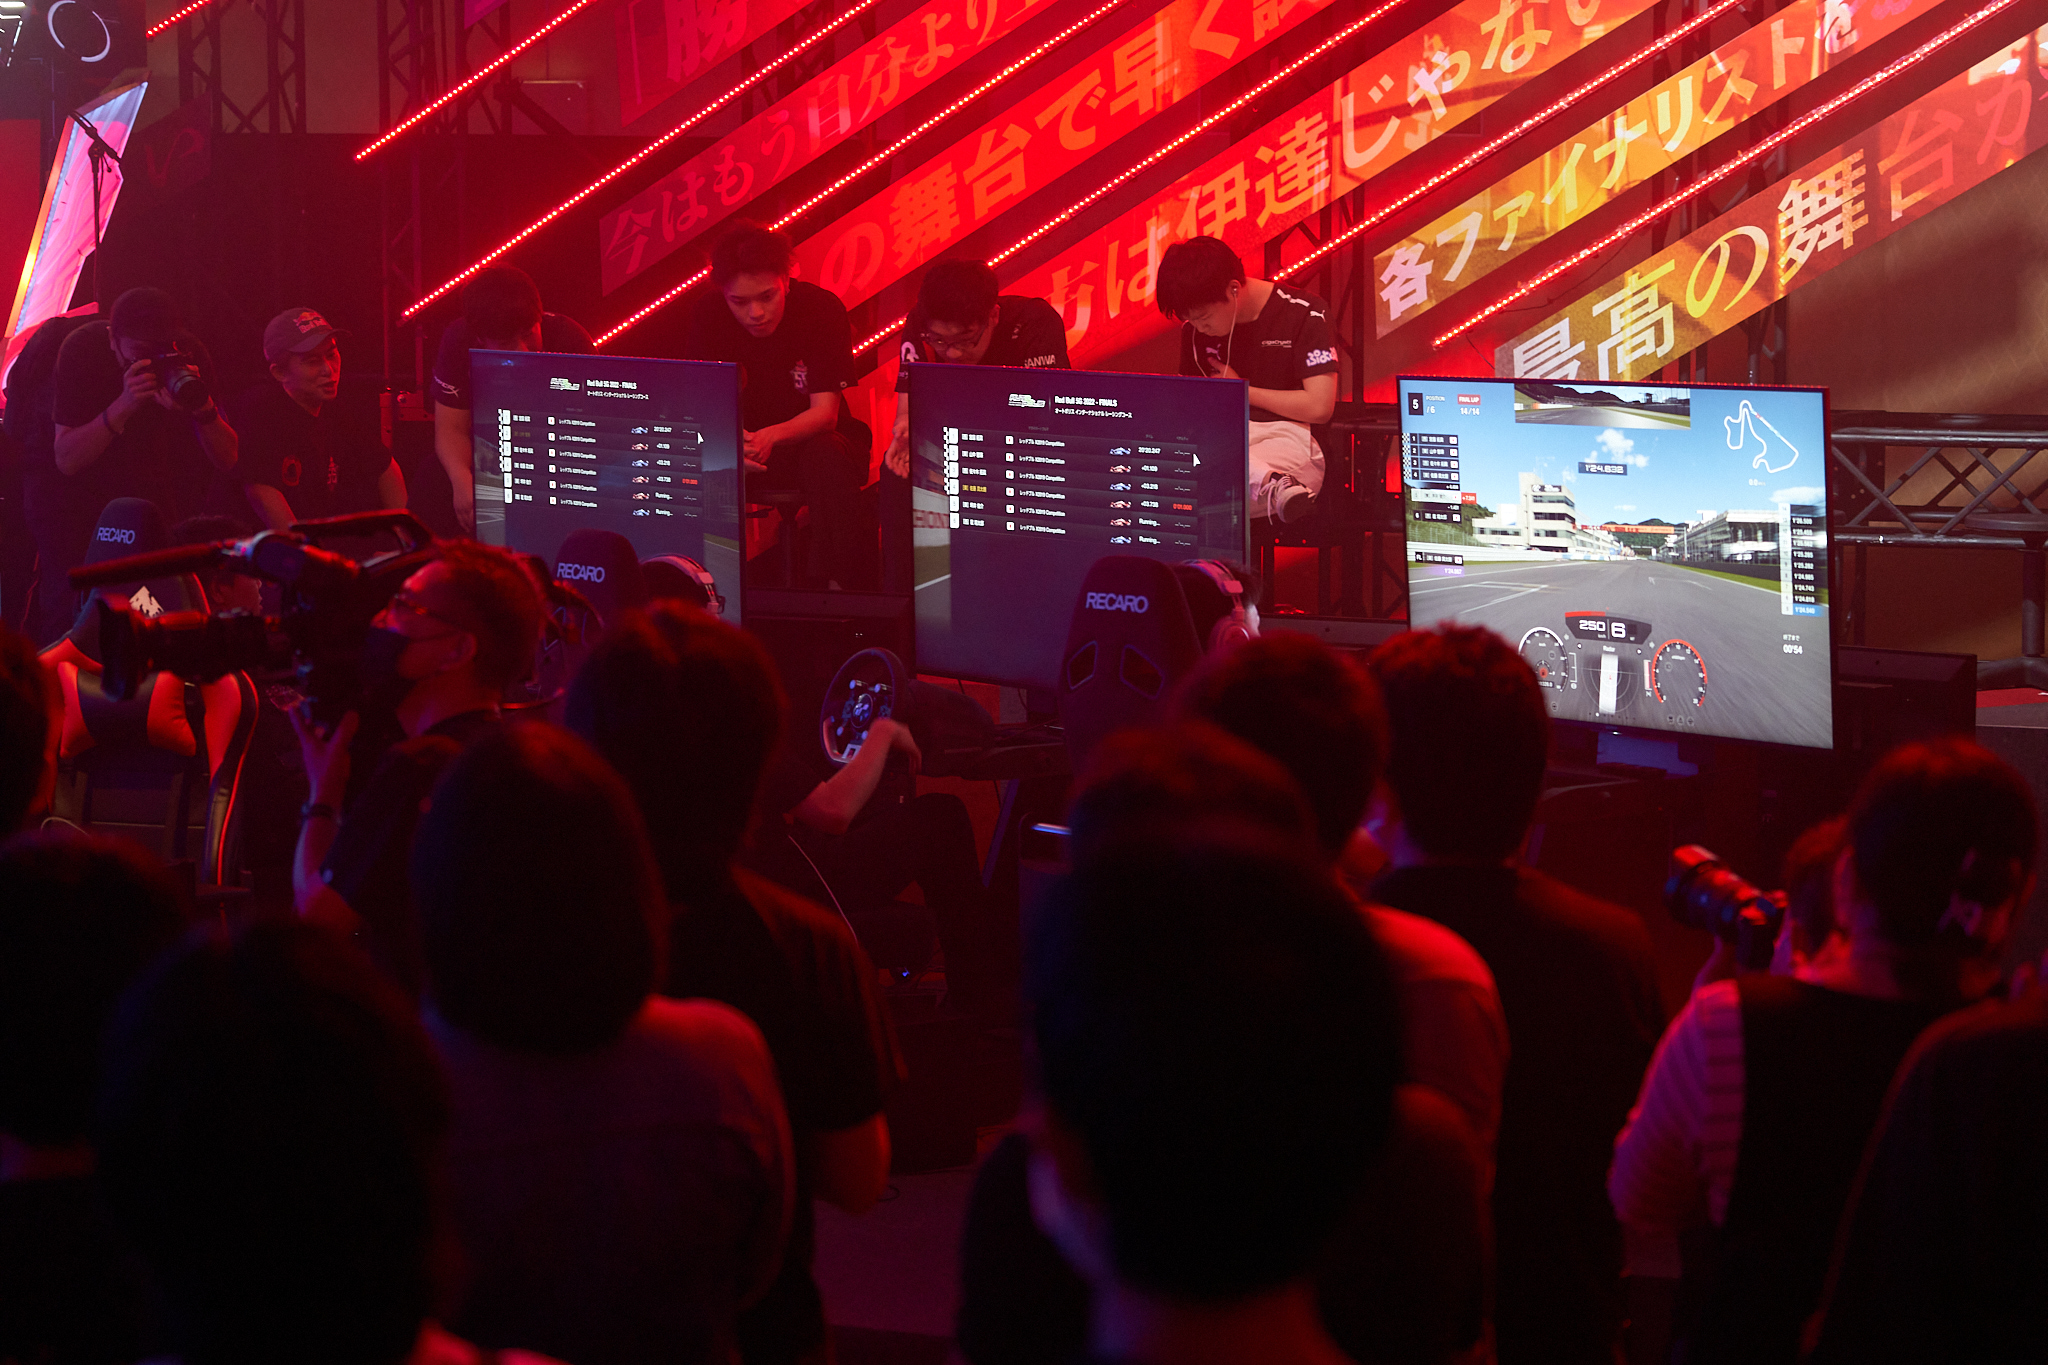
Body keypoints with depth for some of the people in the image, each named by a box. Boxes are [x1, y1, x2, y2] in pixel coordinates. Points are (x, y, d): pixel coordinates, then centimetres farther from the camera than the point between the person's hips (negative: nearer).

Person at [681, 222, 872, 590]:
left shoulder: (822, 308, -18)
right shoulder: (707, 312, -12)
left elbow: (825, 412, -21)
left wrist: (773, 436, -43)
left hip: (812, 438, -2)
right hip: (747, 440, 2)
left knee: (827, 457, -37)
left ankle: (839, 586, -29)